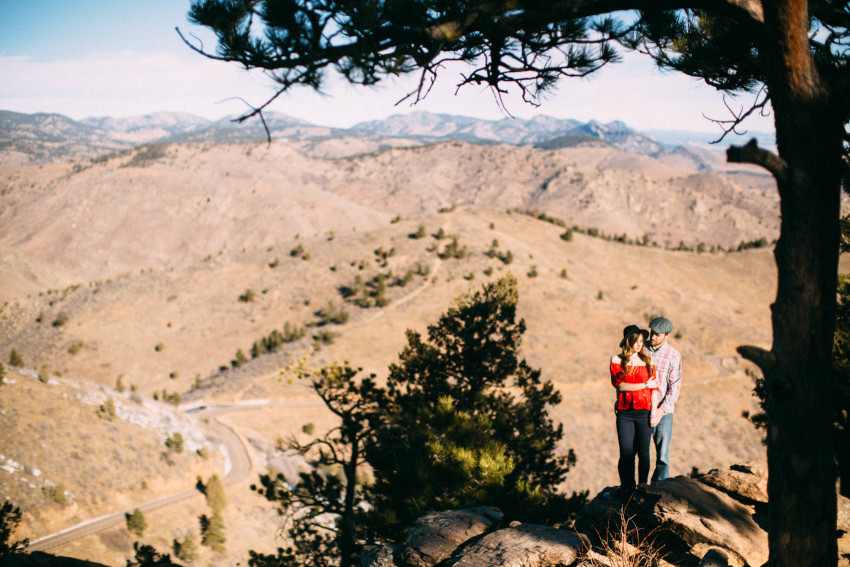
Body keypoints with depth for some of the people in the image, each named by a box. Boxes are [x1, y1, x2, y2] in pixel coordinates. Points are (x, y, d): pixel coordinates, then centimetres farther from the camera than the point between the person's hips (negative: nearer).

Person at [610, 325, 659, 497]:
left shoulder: (647, 360, 8)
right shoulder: (617, 360, 4)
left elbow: (654, 387, 5)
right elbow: (619, 384, -9)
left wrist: (654, 412, -2)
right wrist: (644, 385, -6)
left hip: (644, 412, 1)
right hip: (625, 413, -1)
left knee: (643, 452, 3)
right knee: (626, 452, -3)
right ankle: (626, 487, 12)